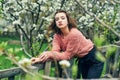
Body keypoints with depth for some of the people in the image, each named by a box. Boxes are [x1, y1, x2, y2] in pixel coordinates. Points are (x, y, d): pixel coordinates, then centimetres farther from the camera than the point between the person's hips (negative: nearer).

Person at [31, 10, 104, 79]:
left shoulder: (74, 34, -30)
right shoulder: (57, 35, -10)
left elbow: (67, 55, -28)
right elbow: (55, 52, -21)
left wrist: (51, 54, -42)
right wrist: (40, 58, -38)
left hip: (94, 58, -6)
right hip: (82, 60, 6)